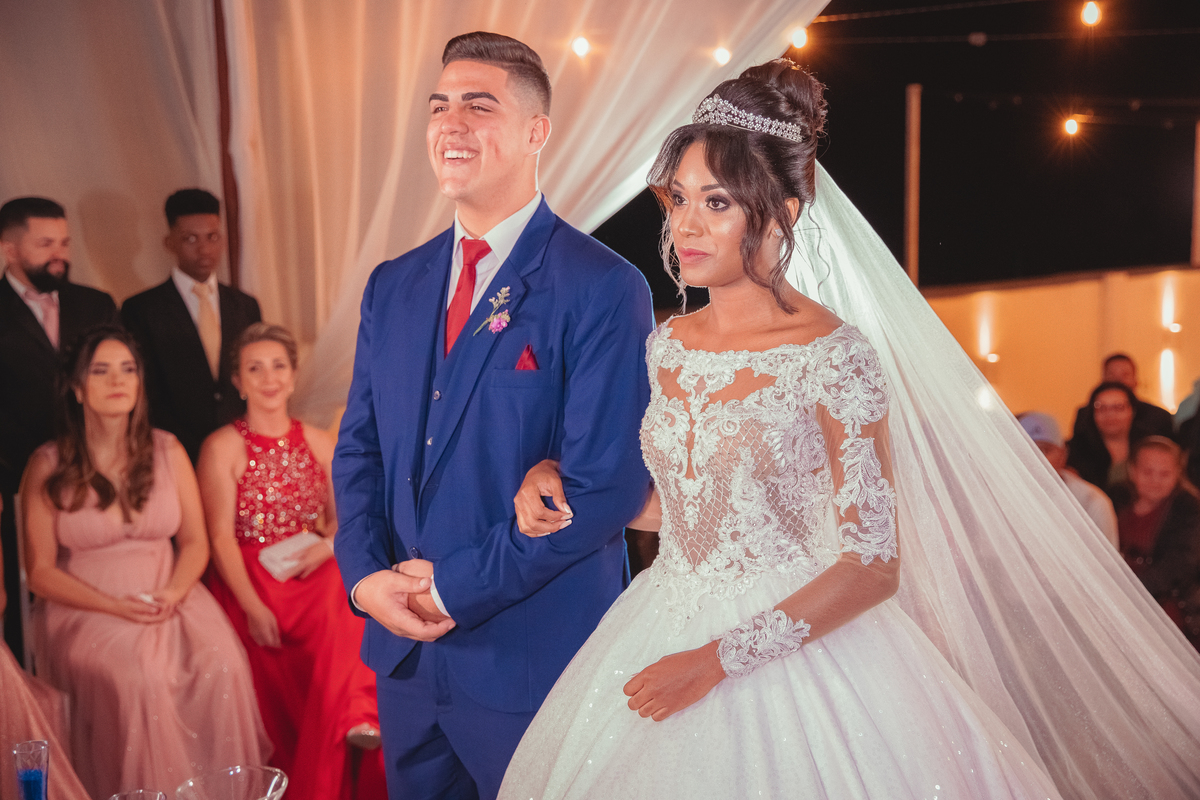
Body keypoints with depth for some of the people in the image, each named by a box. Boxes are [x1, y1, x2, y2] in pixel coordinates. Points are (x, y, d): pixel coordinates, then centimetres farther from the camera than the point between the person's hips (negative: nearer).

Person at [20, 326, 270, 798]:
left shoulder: (168, 453, 8)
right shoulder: (48, 467, -1)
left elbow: (195, 541, 10)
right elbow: (41, 572, -2)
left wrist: (174, 592, -11)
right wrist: (115, 606, -15)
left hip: (170, 598, 3)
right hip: (85, 609, -2)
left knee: (222, 667, -26)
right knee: (136, 679, -32)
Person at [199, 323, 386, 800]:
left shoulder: (319, 443, 15)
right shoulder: (223, 448, 2)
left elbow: (343, 518, 18)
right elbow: (221, 537, -6)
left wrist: (330, 545, -8)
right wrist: (254, 607, -20)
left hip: (314, 572, 2)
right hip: (250, 578, -2)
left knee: (343, 621, -32)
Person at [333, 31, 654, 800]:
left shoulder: (603, 288, -13)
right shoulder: (393, 286, 9)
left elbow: (608, 484, -18)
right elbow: (358, 446, 12)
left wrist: (458, 586, -15)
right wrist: (366, 574, -6)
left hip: (536, 658, -6)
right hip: (404, 651, 6)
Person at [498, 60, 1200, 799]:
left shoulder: (833, 357, -15)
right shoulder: (666, 348, 3)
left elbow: (872, 565, -17)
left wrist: (720, 658, -21)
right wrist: (562, 486, 0)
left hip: (791, 649, -5)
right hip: (667, 633, 5)